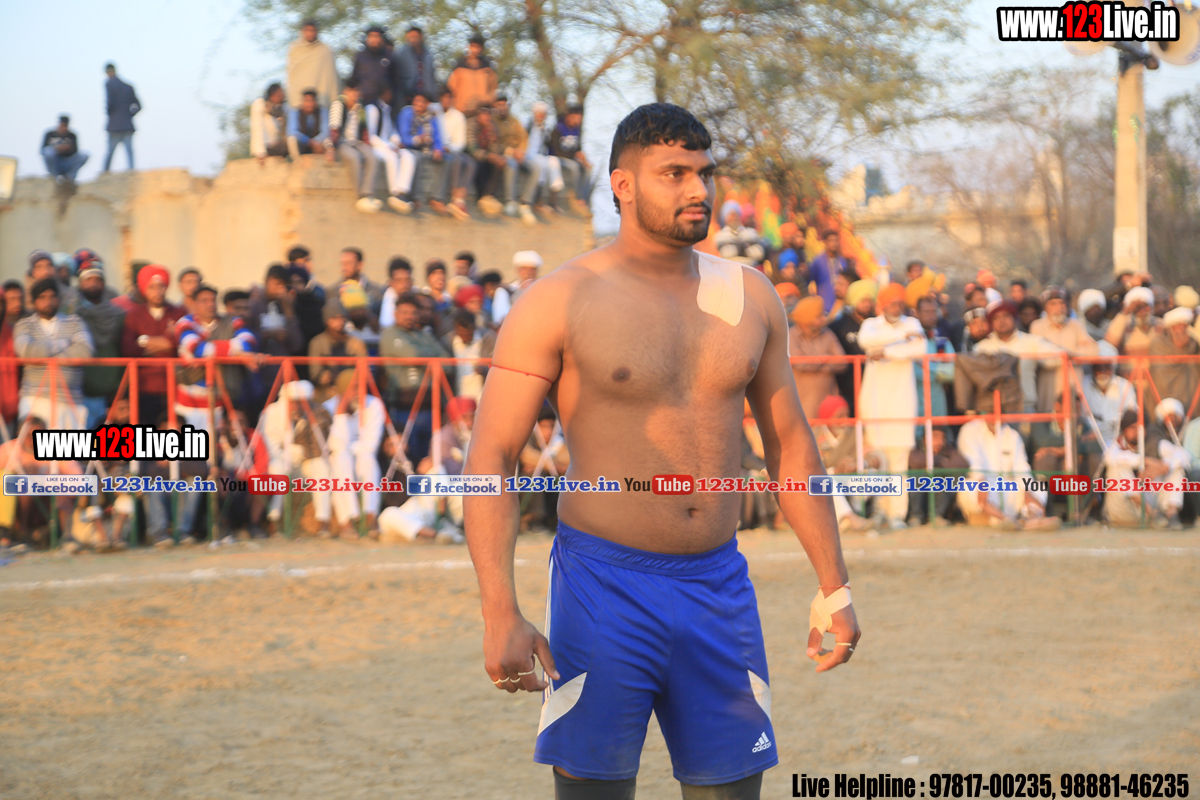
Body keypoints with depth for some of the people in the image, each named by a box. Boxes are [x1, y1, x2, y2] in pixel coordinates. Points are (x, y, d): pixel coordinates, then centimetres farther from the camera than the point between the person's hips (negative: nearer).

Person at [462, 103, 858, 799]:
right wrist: (502, 615, -19)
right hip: (604, 583, -4)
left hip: (720, 586, 4)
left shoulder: (751, 297, 8)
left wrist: (834, 586, 12)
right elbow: (491, 459, -9)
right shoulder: (560, 302, -6)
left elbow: (790, 443, 16)